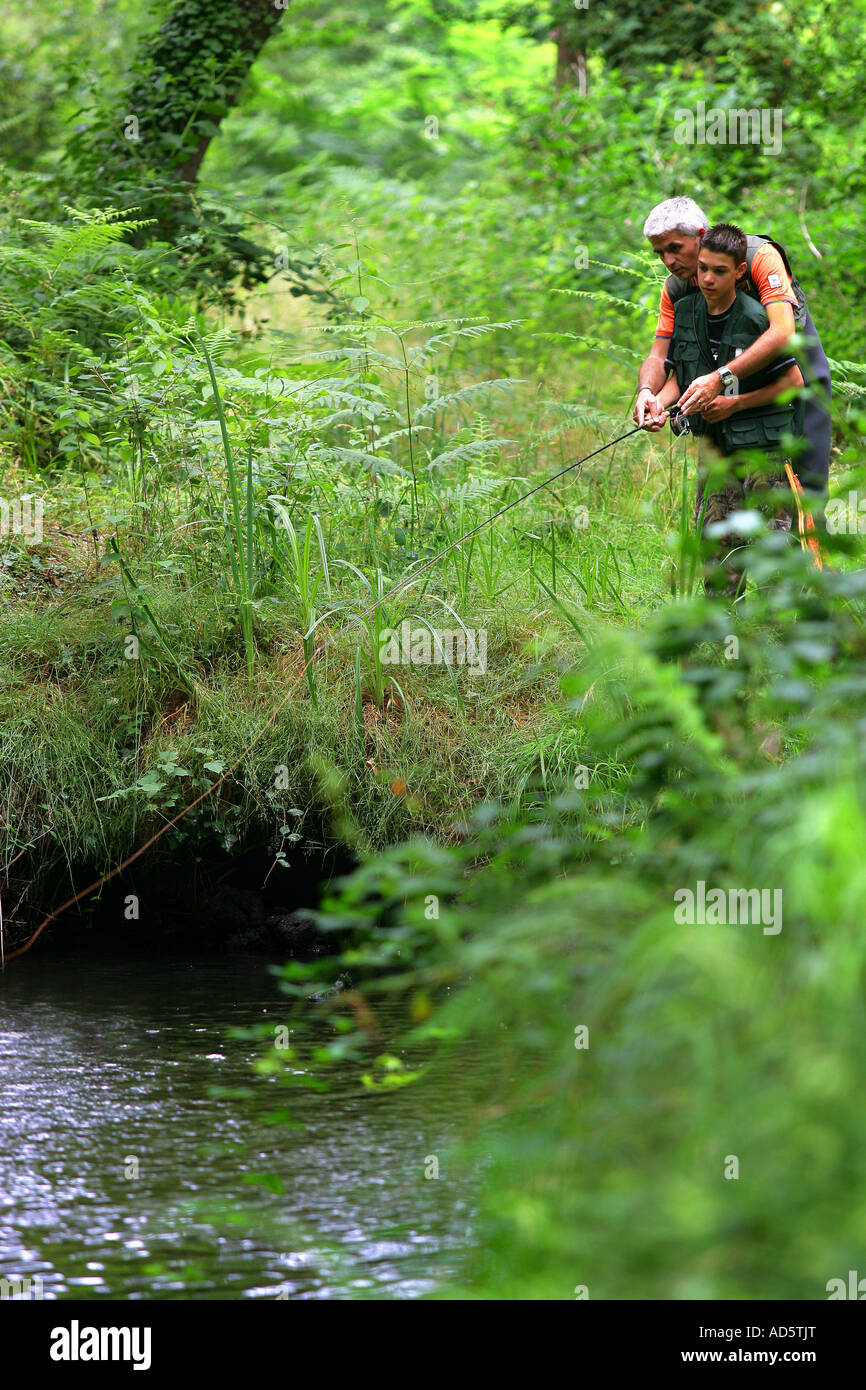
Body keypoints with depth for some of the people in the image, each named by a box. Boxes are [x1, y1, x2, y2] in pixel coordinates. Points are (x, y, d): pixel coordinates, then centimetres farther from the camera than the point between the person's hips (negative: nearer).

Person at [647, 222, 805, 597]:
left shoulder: (755, 319, -16)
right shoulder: (685, 311, 3)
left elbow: (793, 381, -9)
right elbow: (679, 376, 12)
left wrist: (735, 404, -14)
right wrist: (660, 401, -9)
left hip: (762, 444, -6)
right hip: (714, 443, 6)